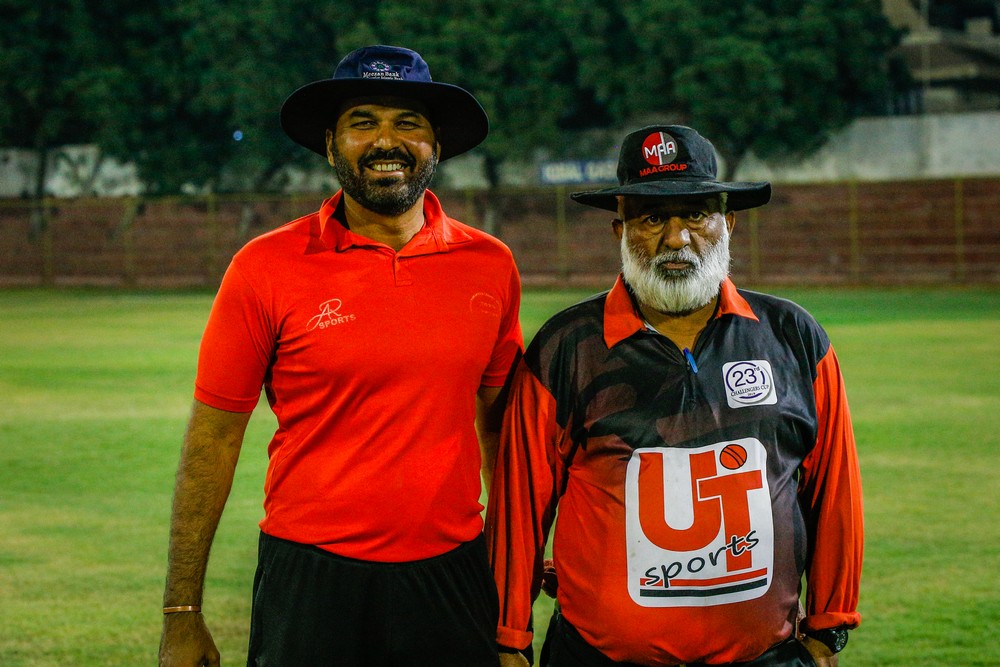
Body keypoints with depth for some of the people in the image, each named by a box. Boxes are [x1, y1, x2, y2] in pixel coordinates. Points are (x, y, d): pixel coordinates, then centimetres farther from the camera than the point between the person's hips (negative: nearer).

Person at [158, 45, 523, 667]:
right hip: (312, 582, -2)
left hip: (451, 574, 2)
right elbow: (213, 440, -1)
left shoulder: (489, 266, 3)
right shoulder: (266, 269, -5)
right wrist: (182, 615, -2)